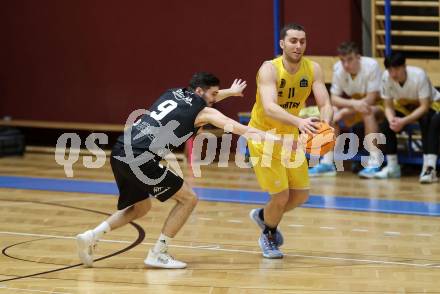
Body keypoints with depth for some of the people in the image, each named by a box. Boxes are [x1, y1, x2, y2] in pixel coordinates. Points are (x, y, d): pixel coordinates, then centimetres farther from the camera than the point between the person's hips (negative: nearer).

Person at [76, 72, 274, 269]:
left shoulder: (174, 94, 25)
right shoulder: (203, 112, 4)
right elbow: (233, 125, -6)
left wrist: (230, 92, 62)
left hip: (119, 154, 8)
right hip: (140, 160, -8)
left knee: (141, 207, 28)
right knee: (188, 199, 6)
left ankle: (92, 236, 13)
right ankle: (157, 254, 5)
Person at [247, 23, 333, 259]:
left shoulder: (313, 69, -12)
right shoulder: (270, 69, -27)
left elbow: (325, 104, -18)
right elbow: (269, 108, -42)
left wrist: (326, 125, -41)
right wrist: (299, 122, -58)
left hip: (290, 136, 6)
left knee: (301, 194, 9)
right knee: (281, 195, -8)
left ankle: (263, 215, 39)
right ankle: (268, 236, 22)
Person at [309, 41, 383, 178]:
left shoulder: (371, 66, -27)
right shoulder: (338, 68, -15)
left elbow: (371, 99, -27)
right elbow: (334, 98, -14)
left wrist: (346, 111, -30)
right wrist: (353, 104, -34)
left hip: (376, 106, -4)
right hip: (352, 104, 4)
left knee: (367, 112, -36)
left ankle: (374, 163, -35)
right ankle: (327, 163, -16)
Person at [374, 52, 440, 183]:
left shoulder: (419, 75, -33)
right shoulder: (386, 77, -21)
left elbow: (424, 107, -30)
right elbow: (389, 106, -12)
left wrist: (404, 121, -42)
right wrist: (392, 120, -35)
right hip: (405, 106, 5)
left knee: (428, 124, -36)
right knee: (386, 125, -20)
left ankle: (429, 168, -40)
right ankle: (392, 167, -3)